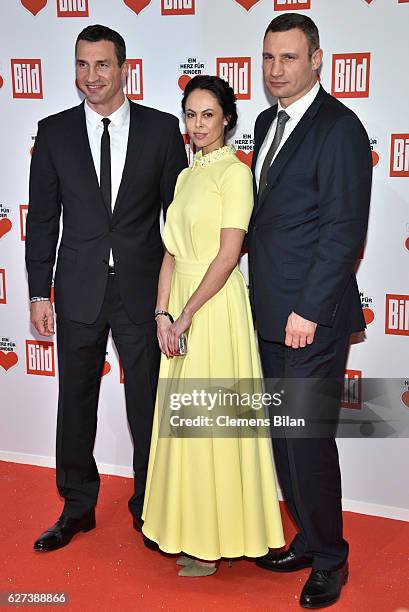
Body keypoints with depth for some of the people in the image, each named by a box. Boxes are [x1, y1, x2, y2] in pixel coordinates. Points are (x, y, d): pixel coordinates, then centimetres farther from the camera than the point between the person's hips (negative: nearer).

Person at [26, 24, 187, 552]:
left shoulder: (161, 129, -1)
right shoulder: (54, 132, 2)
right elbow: (42, 217, 4)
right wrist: (39, 293, 0)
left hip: (143, 289, -1)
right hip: (78, 290, 1)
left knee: (147, 404, 8)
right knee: (76, 403, 12)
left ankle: (148, 507, 28)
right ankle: (77, 508, 30)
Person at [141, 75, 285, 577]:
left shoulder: (235, 173, -8)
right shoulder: (186, 175, 15)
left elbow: (227, 255, -15)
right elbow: (172, 250, 12)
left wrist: (186, 315, -15)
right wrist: (162, 313, 2)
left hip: (216, 305, -8)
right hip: (180, 303, 8)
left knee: (211, 419, -1)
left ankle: (216, 540, 13)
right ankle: (190, 528, 26)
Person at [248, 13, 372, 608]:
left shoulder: (339, 128, -12)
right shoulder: (267, 122, 14)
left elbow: (345, 230, -17)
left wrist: (309, 310, -18)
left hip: (312, 315, -8)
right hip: (269, 312, 8)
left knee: (307, 436, -2)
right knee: (283, 434, 14)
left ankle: (329, 560, 18)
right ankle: (307, 539, 32)